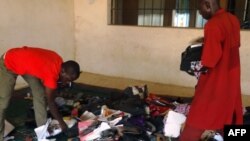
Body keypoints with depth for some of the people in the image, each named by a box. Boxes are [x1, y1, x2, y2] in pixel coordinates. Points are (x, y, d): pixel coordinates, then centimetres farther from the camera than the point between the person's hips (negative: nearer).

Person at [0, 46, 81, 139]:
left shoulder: (59, 62, -14)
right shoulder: (51, 73, -36)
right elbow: (50, 102, -23)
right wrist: (61, 122, -13)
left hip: (25, 62, 8)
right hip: (8, 63, -8)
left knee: (40, 94, 3)